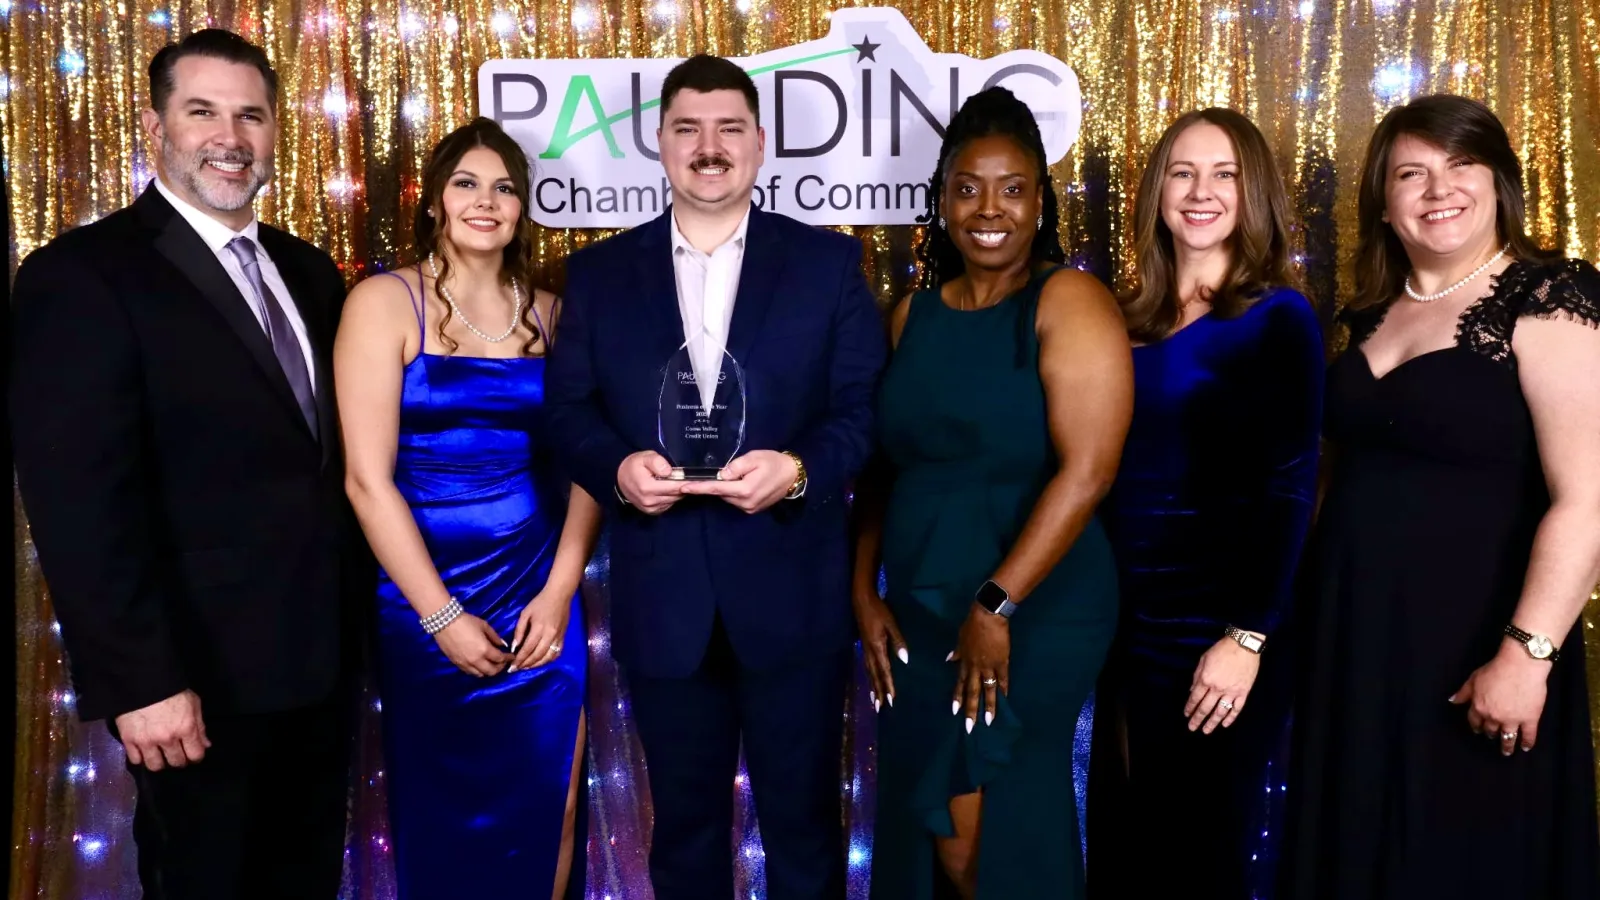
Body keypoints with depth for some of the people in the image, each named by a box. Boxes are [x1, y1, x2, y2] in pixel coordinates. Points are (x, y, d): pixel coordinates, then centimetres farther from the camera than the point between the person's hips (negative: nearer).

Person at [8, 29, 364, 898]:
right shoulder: (82, 275, -13)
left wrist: (362, 611, 6)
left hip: (322, 658, 6)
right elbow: (77, 501, -19)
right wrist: (137, 682, -21)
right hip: (204, 679, -6)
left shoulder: (307, 271, 9)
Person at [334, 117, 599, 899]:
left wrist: (561, 590, -8)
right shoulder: (384, 304, -5)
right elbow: (368, 477, -11)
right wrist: (442, 615, -13)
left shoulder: (546, 314, 5)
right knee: (443, 822, 12)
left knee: (544, 818, 9)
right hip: (427, 604, -2)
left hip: (541, 602, 3)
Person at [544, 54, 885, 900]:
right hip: (662, 598, 2)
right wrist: (616, 467, -16)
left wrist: (799, 469, -21)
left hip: (791, 595, -1)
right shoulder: (599, 271, 6)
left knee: (804, 822, 14)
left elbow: (866, 408, -2)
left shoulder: (827, 261, 2)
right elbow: (567, 409, 5)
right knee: (683, 824, 18)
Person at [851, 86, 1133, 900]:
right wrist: (865, 591, 3)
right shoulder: (913, 313, 7)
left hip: (1035, 616, -5)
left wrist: (996, 605, -19)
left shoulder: (1068, 301, -10)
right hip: (916, 615, 6)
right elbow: (885, 464, 11)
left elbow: (1087, 469, -19)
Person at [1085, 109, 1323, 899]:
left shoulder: (1278, 319, -7)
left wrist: (1248, 636, -19)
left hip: (1217, 629, -5)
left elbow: (1288, 488, -12)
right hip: (1130, 624, 6)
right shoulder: (1132, 320, 10)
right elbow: (1110, 476, 11)